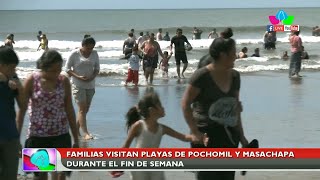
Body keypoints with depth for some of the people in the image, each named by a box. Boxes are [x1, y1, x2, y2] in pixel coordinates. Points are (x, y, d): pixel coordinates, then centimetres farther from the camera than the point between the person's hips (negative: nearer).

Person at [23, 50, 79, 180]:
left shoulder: (64, 81, -1)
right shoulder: (31, 81, -7)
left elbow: (69, 110, 6)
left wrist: (76, 139, 8)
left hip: (60, 135, 1)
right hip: (37, 135, -1)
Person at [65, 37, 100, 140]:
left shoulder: (94, 54, 4)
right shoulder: (75, 54, -8)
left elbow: (97, 68, 11)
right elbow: (67, 68, -5)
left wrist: (93, 76, -10)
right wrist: (78, 77, -18)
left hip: (90, 85, 5)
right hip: (78, 85, -5)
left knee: (86, 109, 9)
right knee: (82, 108, -12)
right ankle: (85, 133, -17)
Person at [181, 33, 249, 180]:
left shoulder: (234, 76, 8)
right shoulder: (202, 75, -12)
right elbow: (185, 104, -11)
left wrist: (241, 136, 14)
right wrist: (195, 131, -16)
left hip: (229, 136, 6)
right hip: (206, 135, -6)